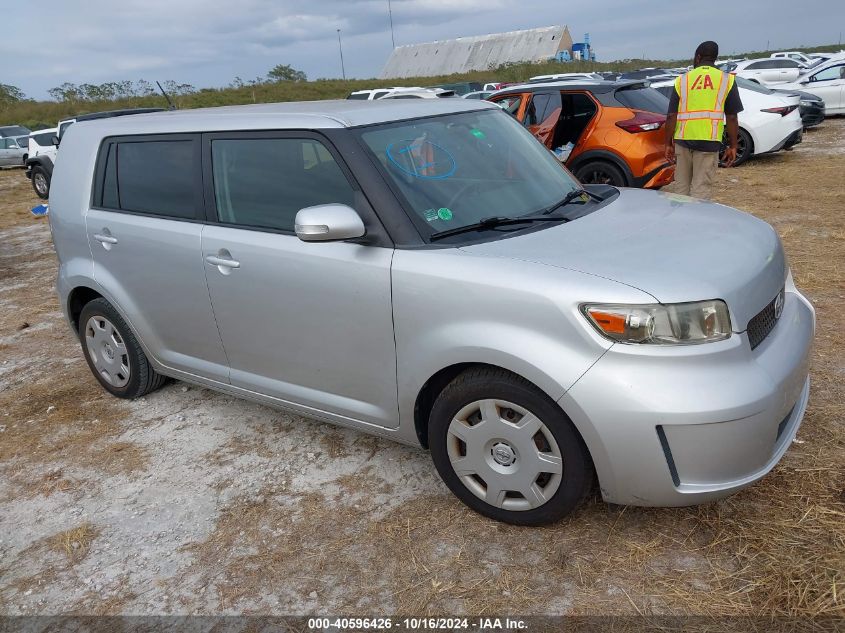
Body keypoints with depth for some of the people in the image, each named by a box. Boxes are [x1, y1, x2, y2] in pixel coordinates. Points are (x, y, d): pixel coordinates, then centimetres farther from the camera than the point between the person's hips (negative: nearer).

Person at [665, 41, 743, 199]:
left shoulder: (682, 80, 7)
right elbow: (731, 117, 2)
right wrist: (732, 146, 9)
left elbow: (671, 116, 2)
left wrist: (668, 144, 8)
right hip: (708, 142, -2)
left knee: (681, 186, 13)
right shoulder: (727, 80, 4)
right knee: (701, 189, 0)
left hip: (682, 140, 2)